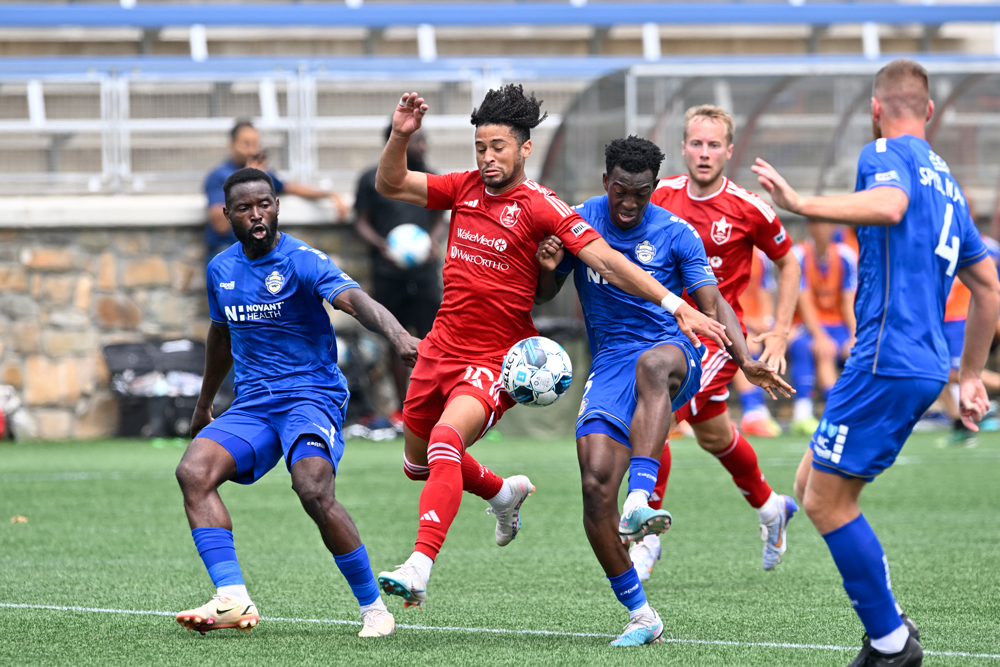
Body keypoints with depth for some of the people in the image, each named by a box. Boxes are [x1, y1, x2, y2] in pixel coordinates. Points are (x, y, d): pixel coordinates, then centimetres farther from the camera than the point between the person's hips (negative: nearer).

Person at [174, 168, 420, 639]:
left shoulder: (302, 261, -10)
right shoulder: (221, 269, 10)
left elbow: (353, 299, -28)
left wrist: (398, 336, -48)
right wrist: (204, 405, 38)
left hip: (312, 393, -6)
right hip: (252, 405, 6)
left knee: (314, 491, -30)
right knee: (193, 471, -20)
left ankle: (374, 608, -14)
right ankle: (232, 601, -25)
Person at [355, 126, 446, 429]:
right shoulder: (372, 180, 2)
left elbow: (440, 220, 16)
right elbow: (362, 222, 5)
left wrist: (435, 239, -6)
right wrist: (381, 245, -13)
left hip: (424, 269, 2)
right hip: (388, 271, -1)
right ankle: (402, 408, 13)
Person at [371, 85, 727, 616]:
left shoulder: (541, 207, -13)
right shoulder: (465, 188, 4)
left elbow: (605, 261, -19)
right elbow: (390, 185, 10)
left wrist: (676, 306, -27)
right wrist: (400, 137, -10)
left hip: (494, 362, -7)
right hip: (441, 347, 7)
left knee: (446, 440, -31)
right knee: (417, 461, 21)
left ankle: (418, 568, -39)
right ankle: (503, 493, 51)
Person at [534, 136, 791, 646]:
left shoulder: (675, 233, -1)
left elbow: (713, 304, -4)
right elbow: (544, 295, 14)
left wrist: (746, 361, -20)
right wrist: (549, 268, -10)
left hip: (673, 351, -3)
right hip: (610, 363, 3)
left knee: (652, 363, -42)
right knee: (595, 484, -16)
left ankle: (641, 500, -56)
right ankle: (640, 616, -5)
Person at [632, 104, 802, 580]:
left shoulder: (747, 209, -10)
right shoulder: (661, 195, -1)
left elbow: (787, 264, 4)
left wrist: (779, 334, 0)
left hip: (716, 333, -5)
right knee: (713, 436, 6)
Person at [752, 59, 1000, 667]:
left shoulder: (887, 153, -4)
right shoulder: (946, 181, 23)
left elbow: (889, 205, -30)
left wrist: (801, 204, -33)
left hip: (888, 361, -9)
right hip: (925, 365, 9)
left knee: (827, 500, -4)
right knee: (813, 487, 14)